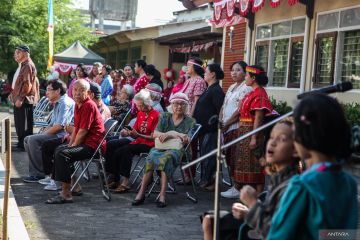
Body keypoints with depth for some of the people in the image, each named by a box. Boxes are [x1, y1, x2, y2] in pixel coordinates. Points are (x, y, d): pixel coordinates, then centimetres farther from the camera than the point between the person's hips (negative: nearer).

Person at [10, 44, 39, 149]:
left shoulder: (28, 66, -15)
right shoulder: (22, 65, 19)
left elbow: (27, 84, -21)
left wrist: (20, 98, -22)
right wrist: (13, 94, 21)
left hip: (24, 101, -11)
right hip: (19, 100, 11)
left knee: (24, 124, -5)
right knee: (19, 123, 16)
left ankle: (25, 145, 0)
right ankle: (21, 143, 24)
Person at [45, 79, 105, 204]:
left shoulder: (89, 106, -17)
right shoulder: (78, 105, 14)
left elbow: (82, 131, -19)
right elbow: (76, 128, 17)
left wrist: (73, 146, -10)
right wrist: (70, 144, 6)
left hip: (93, 145, -11)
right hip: (85, 143, 11)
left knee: (62, 154, -24)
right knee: (58, 149, 22)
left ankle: (66, 194, -23)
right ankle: (73, 185, 19)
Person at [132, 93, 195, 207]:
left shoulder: (190, 121, 13)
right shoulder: (165, 117, 19)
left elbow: (187, 140, -3)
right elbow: (155, 134, 5)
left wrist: (171, 134, -13)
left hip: (178, 149, -2)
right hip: (161, 147, 3)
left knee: (167, 156, -37)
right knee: (151, 156, -32)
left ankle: (162, 195, -45)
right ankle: (141, 192, -35)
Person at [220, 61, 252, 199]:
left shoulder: (246, 89, -9)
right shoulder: (231, 87, 19)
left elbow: (239, 111, -16)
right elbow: (224, 107, 19)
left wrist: (227, 123, -11)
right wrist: (221, 121, 4)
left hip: (236, 128, -9)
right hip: (226, 129, 9)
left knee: (235, 159, -7)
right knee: (229, 158, 11)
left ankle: (238, 189, -2)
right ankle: (234, 185, 19)